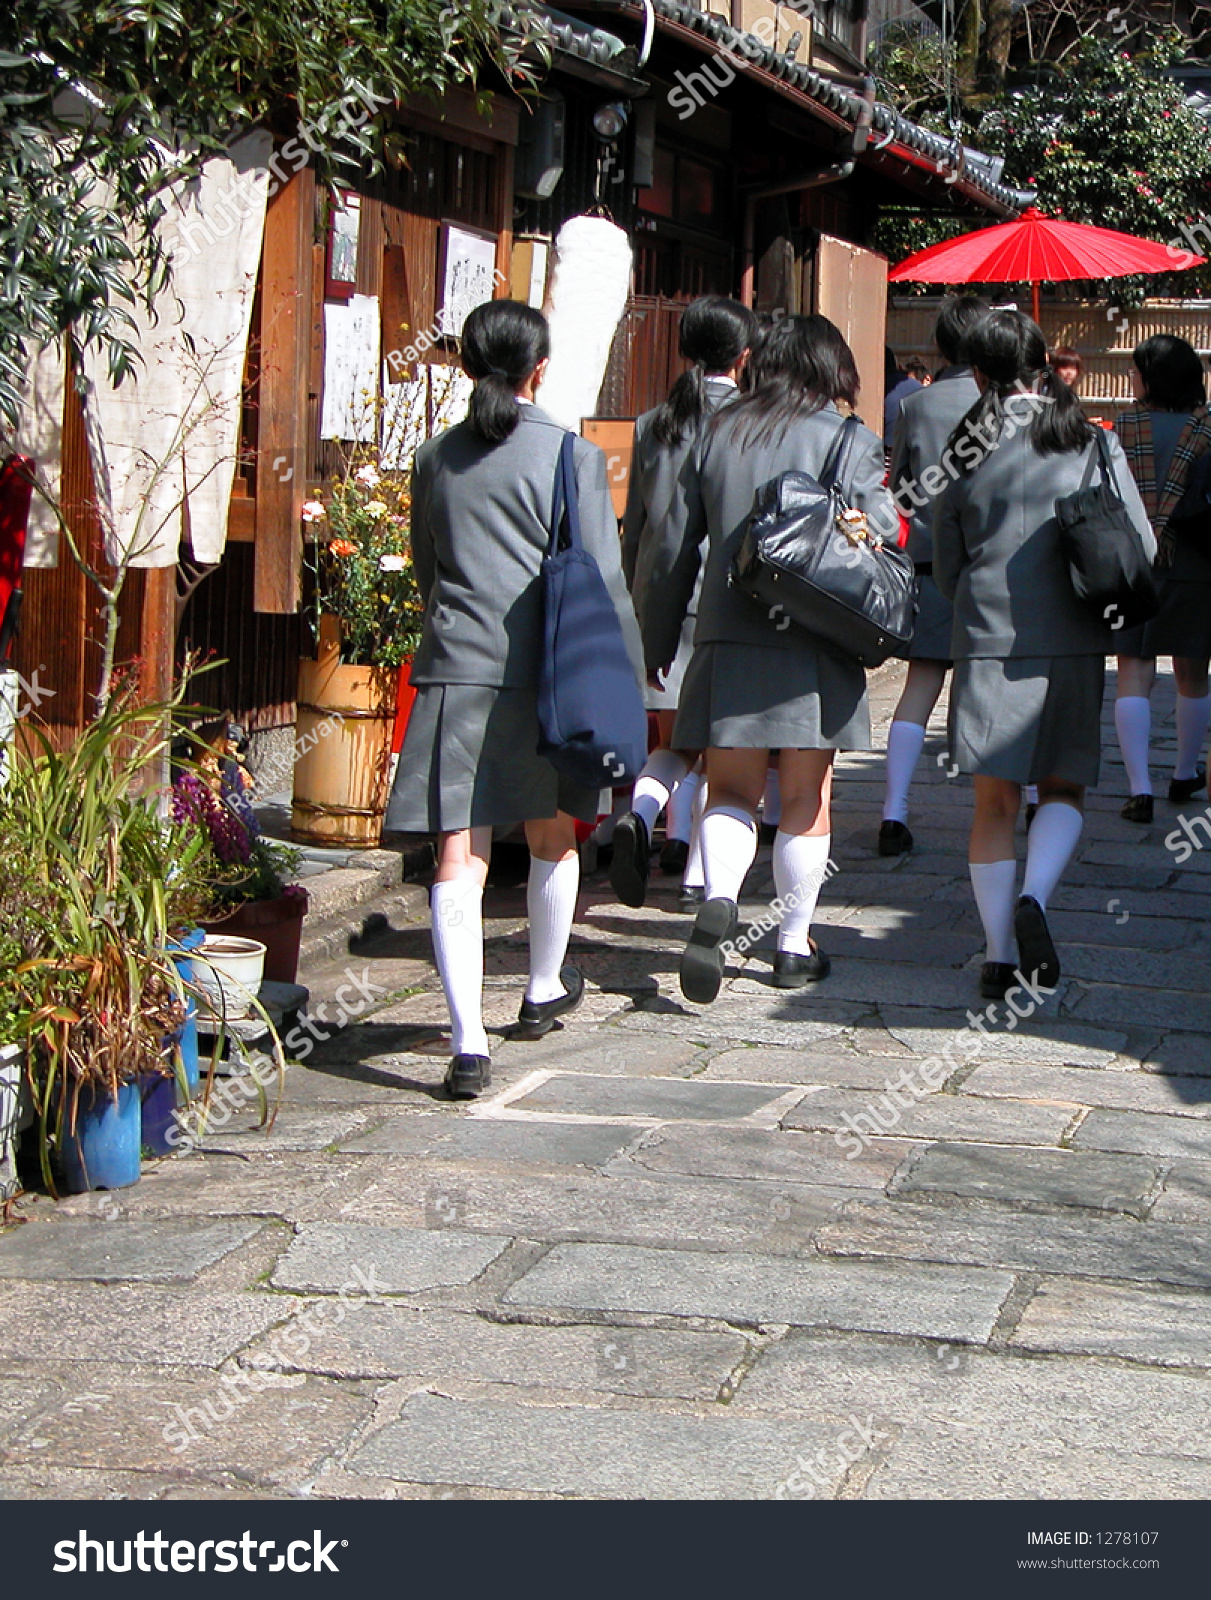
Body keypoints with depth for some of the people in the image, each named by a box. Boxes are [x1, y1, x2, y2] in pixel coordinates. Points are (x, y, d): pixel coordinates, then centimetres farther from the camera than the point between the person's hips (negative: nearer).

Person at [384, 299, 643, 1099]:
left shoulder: (437, 458, 8)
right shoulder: (572, 456, -4)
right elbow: (602, 582, -5)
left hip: (454, 670, 2)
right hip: (543, 675, -1)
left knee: (460, 855, -4)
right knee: (553, 837, 21)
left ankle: (470, 1041, -13)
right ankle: (544, 990, 39)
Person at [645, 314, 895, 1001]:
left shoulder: (716, 435, 6)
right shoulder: (851, 442, -2)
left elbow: (676, 547, 7)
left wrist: (660, 643, 16)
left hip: (727, 638, 2)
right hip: (815, 645, -2)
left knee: (732, 791, 9)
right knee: (806, 799, 9)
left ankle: (719, 901, -18)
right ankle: (795, 946, 15)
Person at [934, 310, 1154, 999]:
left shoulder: (965, 451, 5)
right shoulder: (1091, 442, 0)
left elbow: (947, 566, 11)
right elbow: (1141, 548, 1)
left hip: (986, 639, 1)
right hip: (1073, 641, -1)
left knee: (995, 801, 7)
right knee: (1066, 787, 12)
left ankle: (998, 955, 5)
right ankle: (1034, 898, -13)